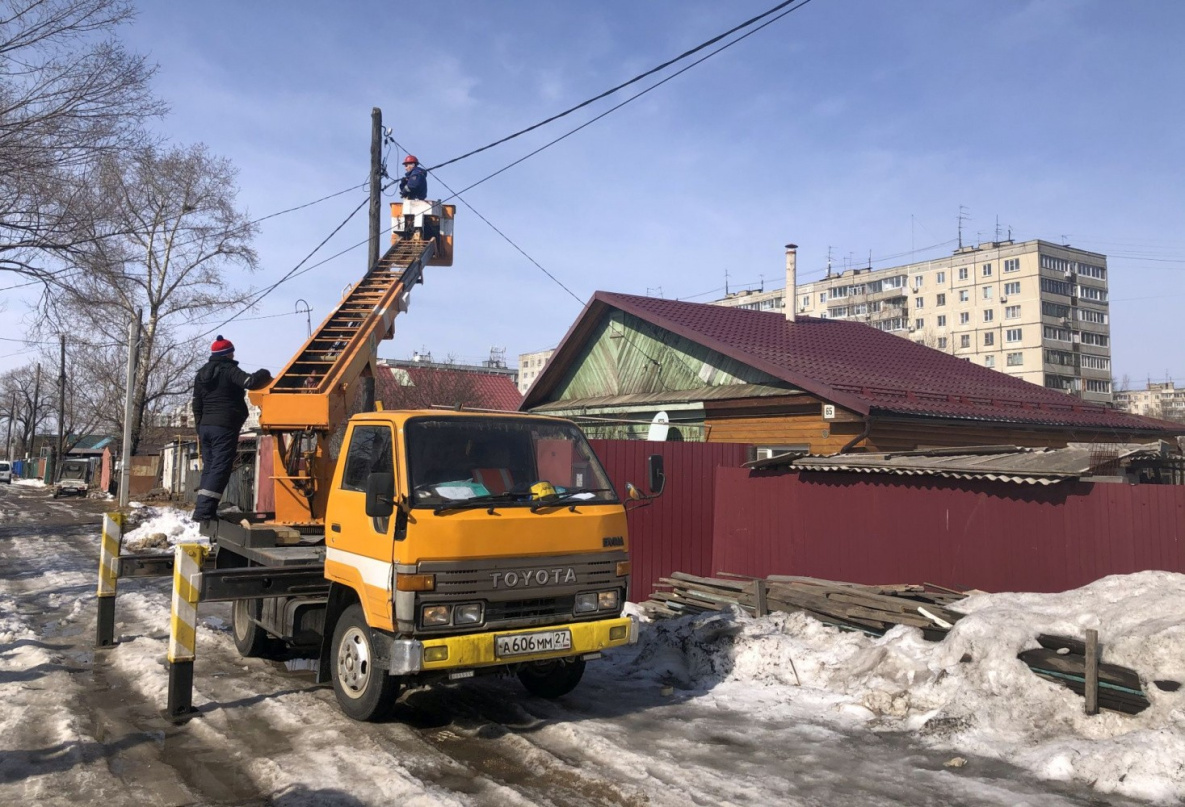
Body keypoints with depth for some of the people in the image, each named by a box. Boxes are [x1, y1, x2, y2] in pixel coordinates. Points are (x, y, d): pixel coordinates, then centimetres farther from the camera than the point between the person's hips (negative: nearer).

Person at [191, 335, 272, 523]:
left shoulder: (202, 374, 18)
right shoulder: (229, 370, -7)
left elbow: (197, 406, 21)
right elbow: (250, 382, -23)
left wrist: (199, 430, 25)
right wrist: (265, 374, -4)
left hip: (205, 426, 8)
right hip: (225, 427, -8)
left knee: (209, 468, 12)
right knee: (220, 469, -9)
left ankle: (204, 510, 9)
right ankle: (203, 511, -16)